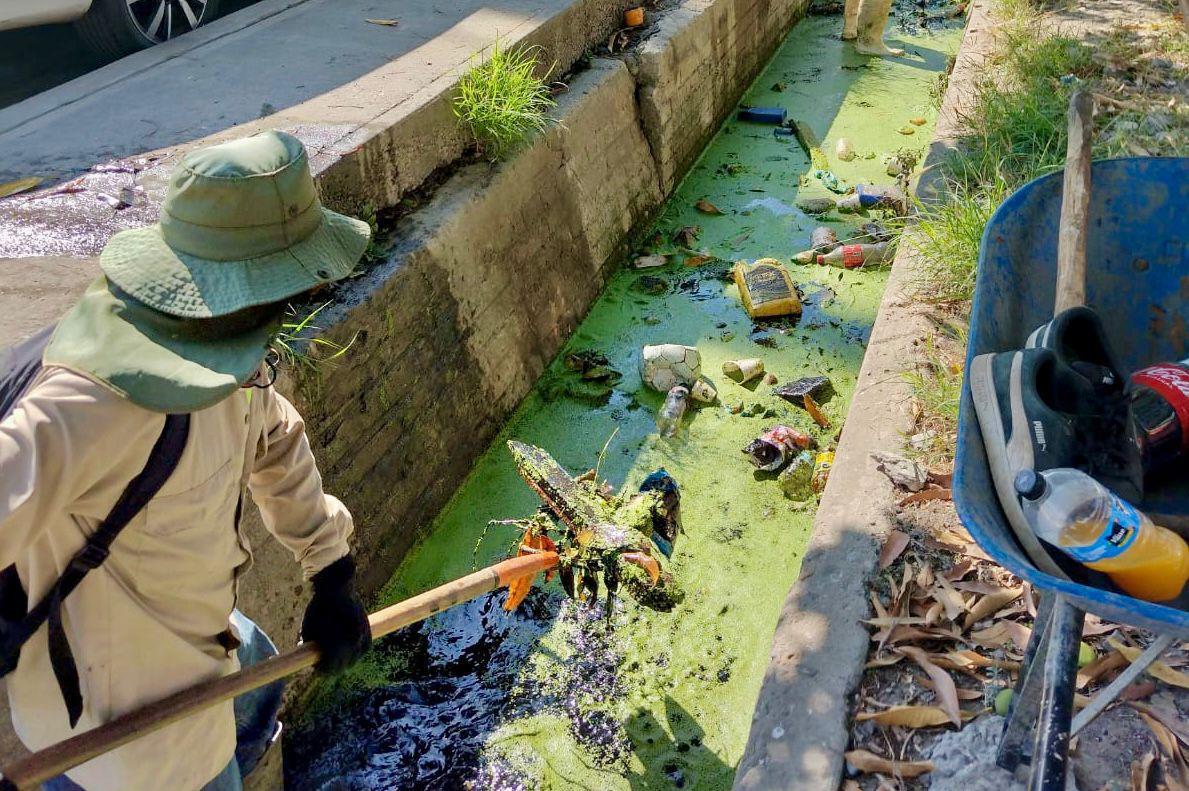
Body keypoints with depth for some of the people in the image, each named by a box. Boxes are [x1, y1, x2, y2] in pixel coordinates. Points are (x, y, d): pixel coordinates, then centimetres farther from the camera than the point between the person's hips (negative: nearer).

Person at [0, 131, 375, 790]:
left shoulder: (214, 338, -10)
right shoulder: (104, 402, -39)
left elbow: (276, 440, 3)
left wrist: (332, 577, 7)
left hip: (190, 630, 8)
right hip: (124, 710, -8)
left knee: (258, 690, 33)